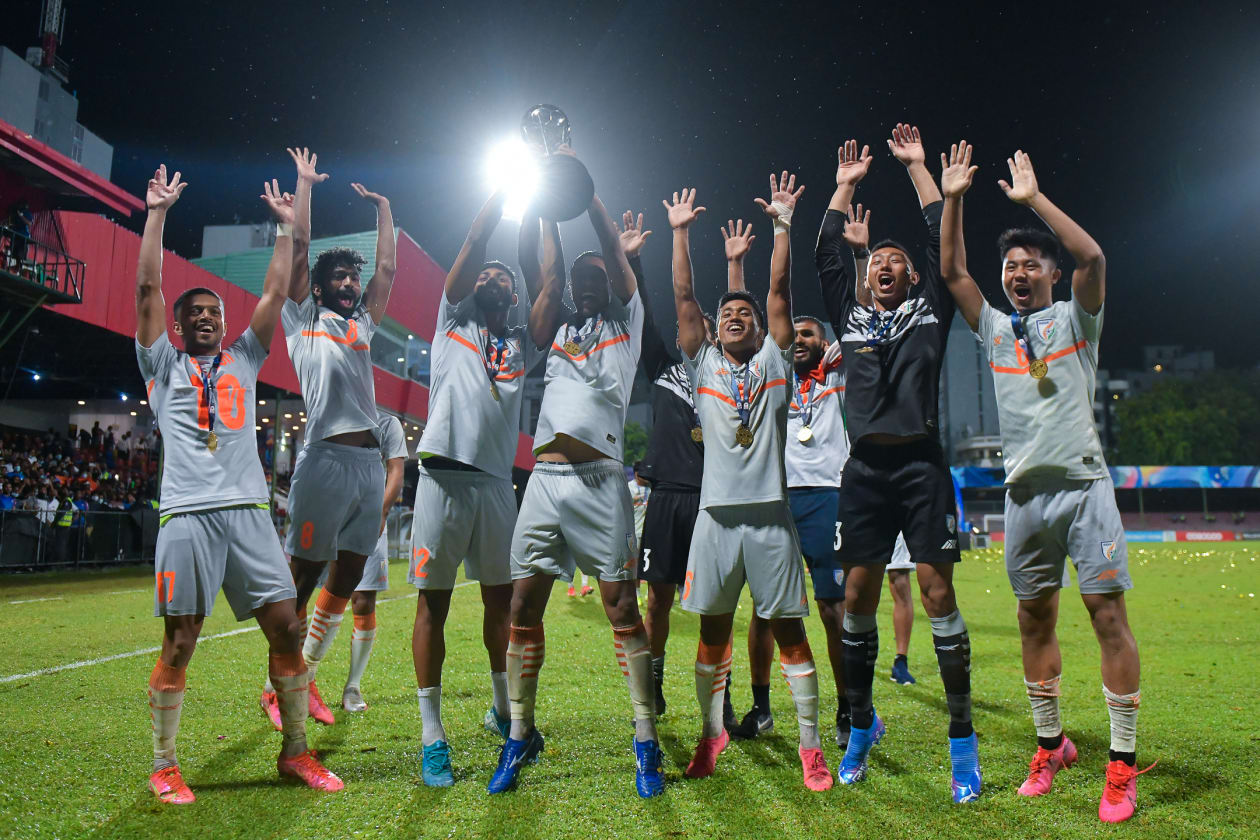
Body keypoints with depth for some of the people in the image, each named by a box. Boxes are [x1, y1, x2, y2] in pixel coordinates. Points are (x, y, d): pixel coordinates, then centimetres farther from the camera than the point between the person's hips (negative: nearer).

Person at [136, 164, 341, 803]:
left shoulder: (243, 360, 21)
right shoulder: (164, 365, 15)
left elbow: (275, 293, 17)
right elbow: (147, 288, 7)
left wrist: (285, 226, 17)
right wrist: (156, 213, 6)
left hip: (248, 511, 2)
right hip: (187, 515, -2)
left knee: (285, 626, -3)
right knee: (179, 643, -3)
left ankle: (295, 751, 10)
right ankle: (163, 767, 12)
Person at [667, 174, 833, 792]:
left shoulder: (774, 362, 11)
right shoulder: (703, 365, 12)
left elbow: (780, 289, 6)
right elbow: (683, 297, 9)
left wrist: (783, 223, 4)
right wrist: (680, 231, 9)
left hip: (770, 515, -1)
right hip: (717, 514, 1)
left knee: (788, 630, 1)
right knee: (713, 630, 7)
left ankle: (811, 745, 8)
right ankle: (712, 734, 21)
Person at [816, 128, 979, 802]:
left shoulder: (929, 311, 14)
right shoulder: (850, 317, 19)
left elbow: (944, 242, 11)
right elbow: (825, 258, 16)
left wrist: (917, 167, 15)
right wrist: (845, 188, 21)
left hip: (920, 464, -2)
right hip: (865, 468, 2)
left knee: (937, 591, -7)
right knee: (857, 595, 1)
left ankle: (962, 737, 2)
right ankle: (861, 723, 17)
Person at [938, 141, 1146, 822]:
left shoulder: (1075, 318, 6)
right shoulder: (994, 327, 15)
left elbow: (1093, 256, -11)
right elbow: (952, 269, 11)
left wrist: (1033, 197, -9)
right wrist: (952, 199, 4)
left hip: (1082, 485, -4)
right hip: (1025, 492, 4)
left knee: (1108, 615, -7)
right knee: (1034, 620, 8)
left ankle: (1123, 762, 1)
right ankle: (1051, 743, 21)